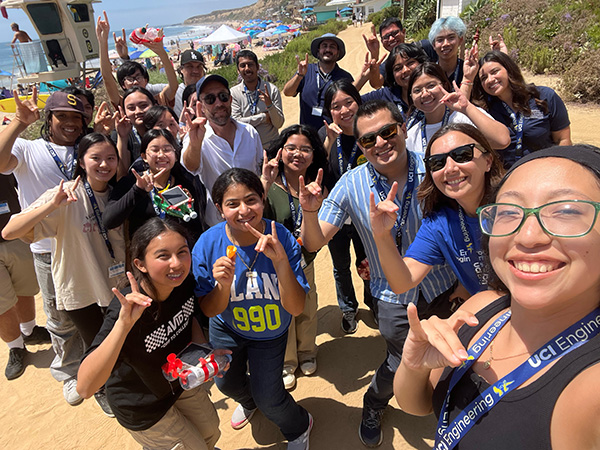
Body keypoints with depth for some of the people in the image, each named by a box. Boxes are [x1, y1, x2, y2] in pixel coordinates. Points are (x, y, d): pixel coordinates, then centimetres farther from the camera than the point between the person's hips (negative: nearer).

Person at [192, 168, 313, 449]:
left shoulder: (283, 239, -30)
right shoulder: (207, 245, -27)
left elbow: (296, 308, -31)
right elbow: (209, 310, -17)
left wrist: (280, 261, -46)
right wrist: (224, 286, -40)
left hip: (270, 333, -2)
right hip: (227, 329, 3)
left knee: (268, 397, 8)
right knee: (227, 383, 26)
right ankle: (249, 401, 65)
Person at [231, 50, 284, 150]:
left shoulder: (272, 89, 0)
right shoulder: (233, 93, 1)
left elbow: (279, 124, -3)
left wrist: (270, 105, -20)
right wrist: (264, 116, -9)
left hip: (271, 146, 0)